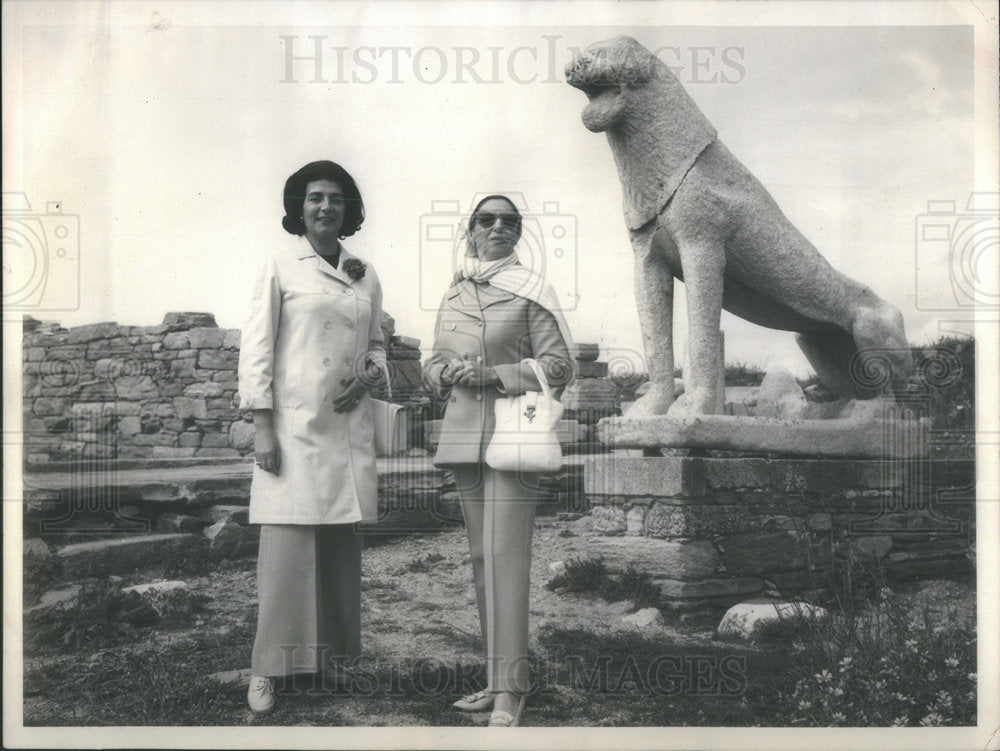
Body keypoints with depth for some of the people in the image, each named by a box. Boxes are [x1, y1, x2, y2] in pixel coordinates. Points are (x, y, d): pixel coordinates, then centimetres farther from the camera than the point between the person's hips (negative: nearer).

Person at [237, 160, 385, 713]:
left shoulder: (365, 277, 13)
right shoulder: (280, 268, 0)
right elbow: (256, 350, -3)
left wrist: (370, 374, 0)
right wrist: (262, 429, -9)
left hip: (349, 427, 5)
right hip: (294, 425, -4)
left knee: (341, 547, 7)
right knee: (288, 547, -7)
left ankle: (333, 657, 18)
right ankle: (268, 669, 1)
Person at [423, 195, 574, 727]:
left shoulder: (529, 292, -1)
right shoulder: (452, 295, 15)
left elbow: (558, 367, -5)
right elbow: (433, 363, 21)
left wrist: (493, 374, -15)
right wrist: (446, 372, -3)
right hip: (462, 436, 6)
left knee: (504, 555, -12)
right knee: (481, 558, 9)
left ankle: (510, 688, -9)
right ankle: (500, 675, 17)